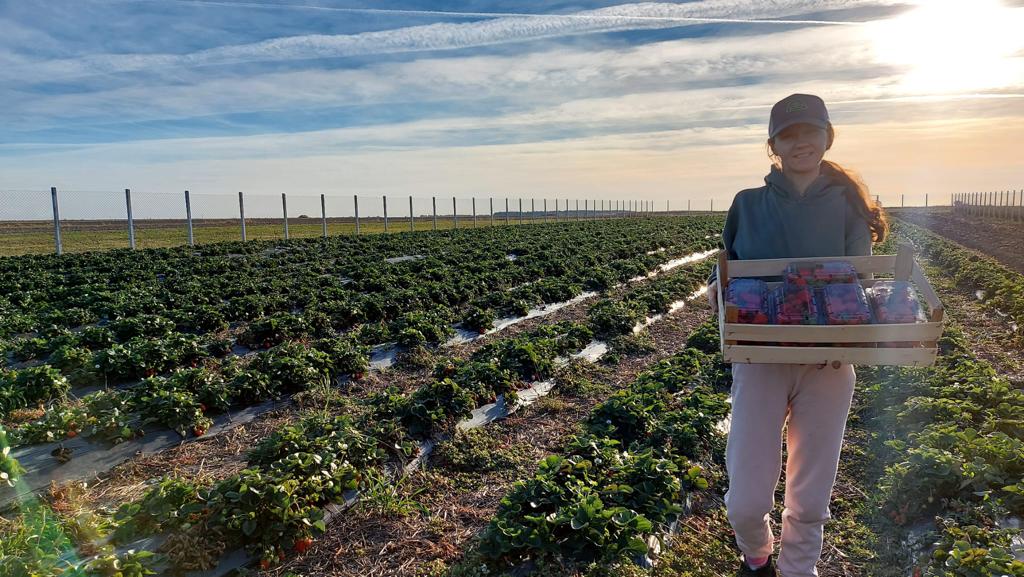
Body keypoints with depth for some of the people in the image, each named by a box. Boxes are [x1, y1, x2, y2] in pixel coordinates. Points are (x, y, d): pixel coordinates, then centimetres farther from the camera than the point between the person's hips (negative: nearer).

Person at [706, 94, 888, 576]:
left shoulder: (848, 207, 5)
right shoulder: (749, 204, 4)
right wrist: (717, 291, -15)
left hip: (829, 363, 1)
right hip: (760, 359, -1)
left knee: (810, 500, 7)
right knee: (746, 500, -3)